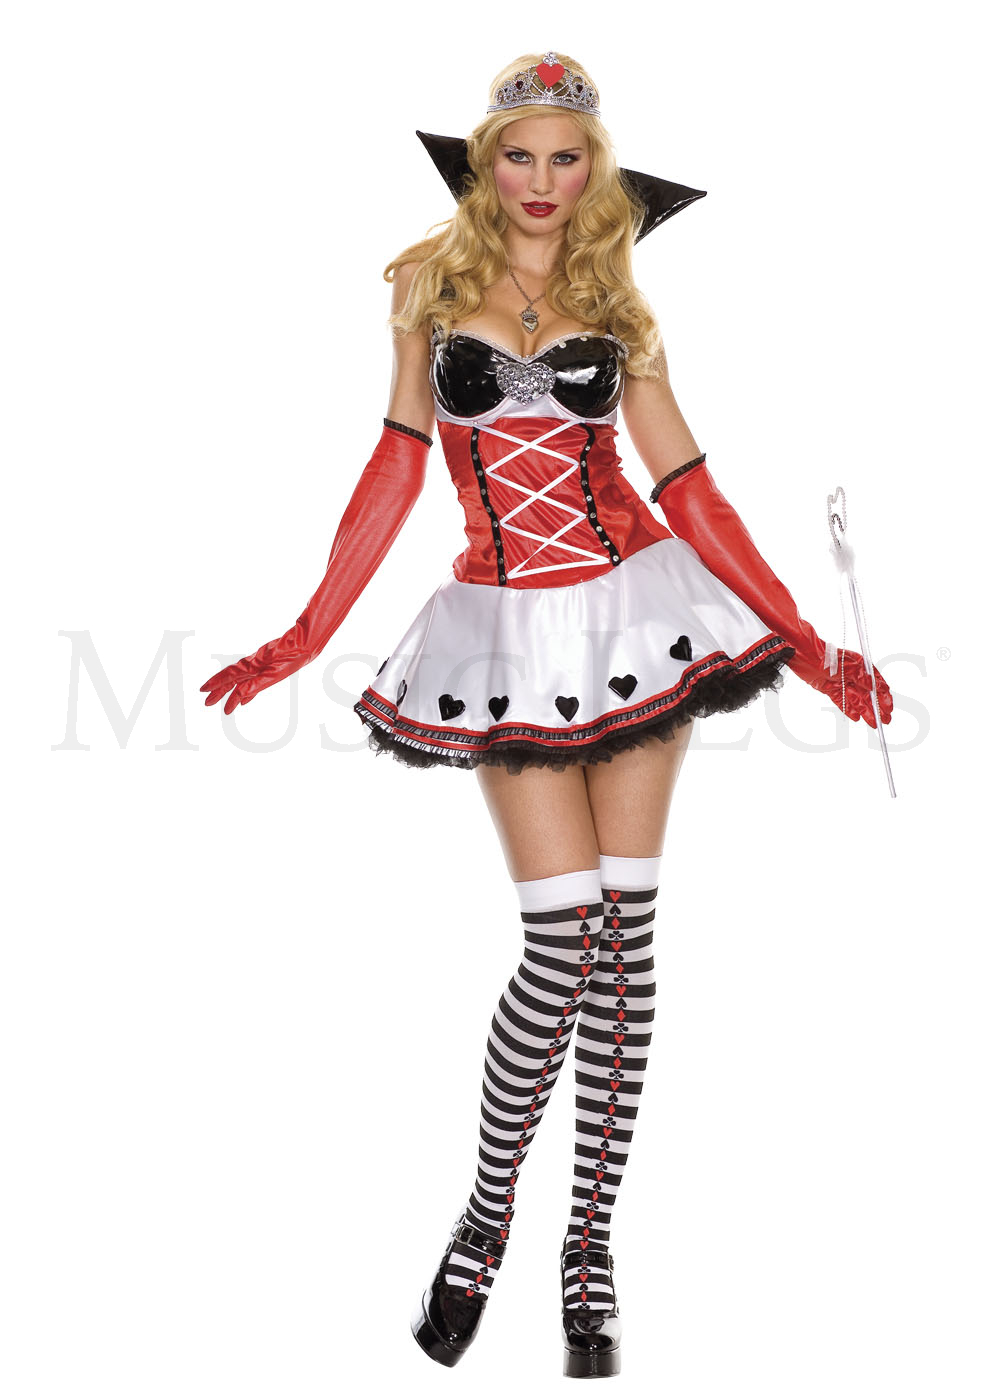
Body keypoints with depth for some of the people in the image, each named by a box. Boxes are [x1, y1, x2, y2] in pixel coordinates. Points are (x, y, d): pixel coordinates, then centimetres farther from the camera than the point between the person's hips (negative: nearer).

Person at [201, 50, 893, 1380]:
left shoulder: (616, 304, 8)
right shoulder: (432, 283, 8)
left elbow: (687, 485, 7)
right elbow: (398, 462, 8)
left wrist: (804, 641, 2)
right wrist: (308, 633, 4)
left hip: (636, 611, 2)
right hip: (511, 630, -1)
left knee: (625, 932, 0)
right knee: (566, 940, -9)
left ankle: (591, 1247, 14)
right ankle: (486, 1212, 15)